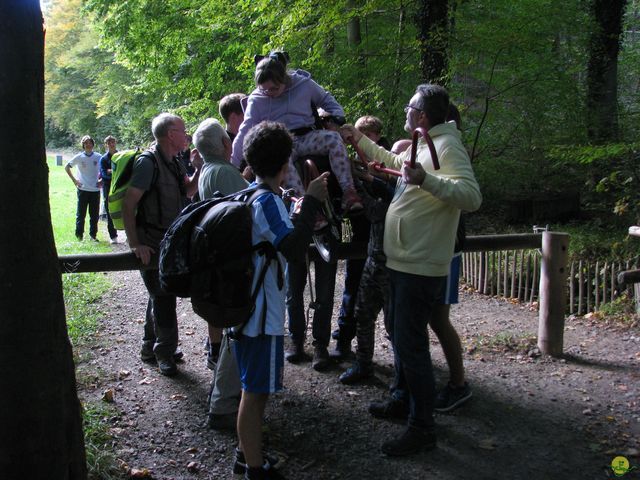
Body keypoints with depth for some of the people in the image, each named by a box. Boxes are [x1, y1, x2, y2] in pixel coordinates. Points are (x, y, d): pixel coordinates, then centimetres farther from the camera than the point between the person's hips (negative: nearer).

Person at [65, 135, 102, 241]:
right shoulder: (79, 157, 1)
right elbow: (67, 167, 9)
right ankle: (79, 235, 11)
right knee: (80, 214, 2)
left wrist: (101, 180, 4)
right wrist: (74, 180, 3)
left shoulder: (98, 157, 3)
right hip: (83, 189, -1)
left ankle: (93, 235, 16)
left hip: (95, 190, 1)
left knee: (95, 214, 5)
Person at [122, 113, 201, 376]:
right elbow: (128, 204, -23)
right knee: (163, 296, -3)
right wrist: (135, 243, -27)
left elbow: (188, 190, 19)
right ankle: (165, 351, 12)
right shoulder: (148, 162, -19)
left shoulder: (173, 162, 8)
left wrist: (198, 168, 2)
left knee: (160, 295, 18)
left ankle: (151, 347, 32)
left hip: (170, 241, 9)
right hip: (151, 245, -9)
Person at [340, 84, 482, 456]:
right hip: (403, 261, 11)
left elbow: (472, 195, -30)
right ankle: (403, 401, 38)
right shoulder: (422, 146, 15)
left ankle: (423, 427, 5)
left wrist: (425, 180, -42)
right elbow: (392, 161, 36)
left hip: (421, 268, -11)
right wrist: (359, 139, 36)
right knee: (400, 335, 21)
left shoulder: (448, 146, -16)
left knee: (411, 343, -7)